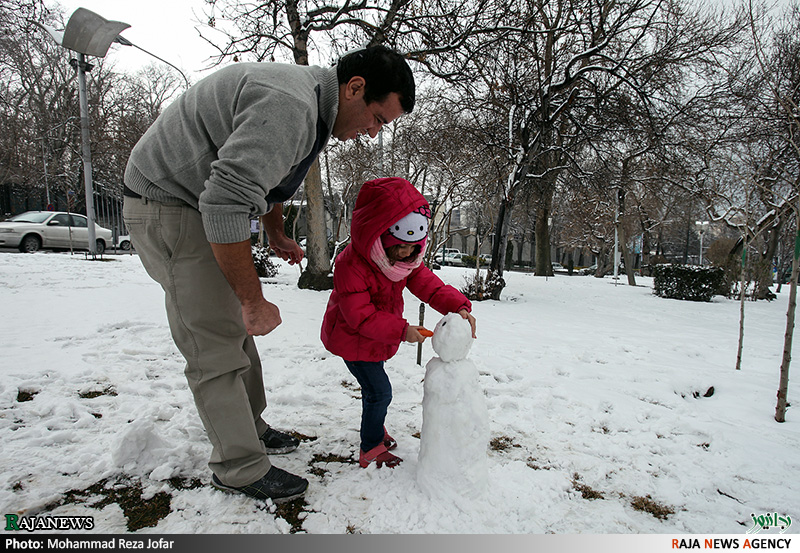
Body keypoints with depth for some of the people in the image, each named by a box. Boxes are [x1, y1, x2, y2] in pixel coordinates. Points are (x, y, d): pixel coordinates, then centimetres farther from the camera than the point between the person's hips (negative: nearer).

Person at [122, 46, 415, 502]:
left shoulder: (312, 105, 7)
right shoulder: (289, 105, -28)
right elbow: (226, 203, -35)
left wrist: (277, 235, 22)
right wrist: (254, 301, -27)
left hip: (203, 204, 10)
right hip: (168, 204, -10)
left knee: (236, 329, 14)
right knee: (217, 345, -9)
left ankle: (250, 429, 28)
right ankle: (241, 468, 4)